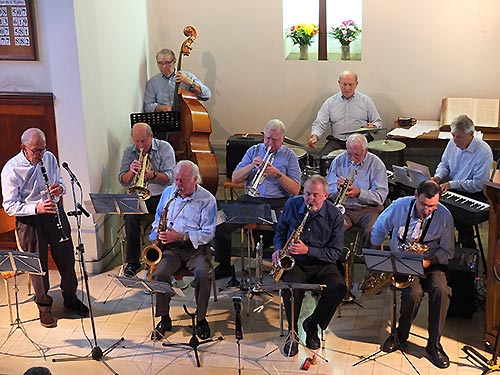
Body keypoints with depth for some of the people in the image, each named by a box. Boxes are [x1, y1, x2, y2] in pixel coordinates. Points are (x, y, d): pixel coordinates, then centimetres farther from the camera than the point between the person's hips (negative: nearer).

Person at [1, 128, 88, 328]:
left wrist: (60, 188, -12)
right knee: (38, 264, 5)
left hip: (55, 213, 5)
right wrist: (36, 208, -29)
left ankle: (70, 298, 34)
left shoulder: (49, 158, -1)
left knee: (67, 257, 13)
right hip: (30, 220, -4)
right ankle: (44, 306, 26)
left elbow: (60, 182, 13)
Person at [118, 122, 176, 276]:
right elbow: (122, 181, 3)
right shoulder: (129, 152, 7)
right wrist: (131, 172, -20)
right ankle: (133, 261, -17)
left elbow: (169, 177, -12)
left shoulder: (164, 148, -3)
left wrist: (152, 175, -31)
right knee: (130, 217, -28)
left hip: (162, 195, -2)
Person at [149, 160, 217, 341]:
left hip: (196, 247, -3)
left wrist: (181, 236, -19)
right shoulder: (168, 192, 11)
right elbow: (158, 218, 23)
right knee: (160, 273, -26)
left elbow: (208, 233, -10)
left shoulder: (207, 199, -4)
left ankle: (201, 319, -9)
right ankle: (164, 319, -8)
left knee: (203, 274, -31)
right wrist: (157, 234, 2)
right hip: (170, 247, 3)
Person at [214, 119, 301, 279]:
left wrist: (278, 174, -14)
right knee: (221, 225, -17)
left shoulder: (290, 156, 7)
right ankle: (224, 266, 2)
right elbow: (235, 179, 8)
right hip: (250, 200, 3)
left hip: (277, 203, -2)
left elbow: (295, 190, -1)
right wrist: (251, 166, -8)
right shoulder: (254, 151, 15)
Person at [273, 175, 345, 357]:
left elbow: (335, 252, -10)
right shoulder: (292, 204, -2)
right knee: (291, 286, -33)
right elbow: (280, 229, 16)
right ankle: (292, 332, -7)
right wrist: (279, 248, -3)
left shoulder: (335, 216, -9)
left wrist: (308, 250, -22)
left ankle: (312, 325, -3)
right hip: (294, 262, 0)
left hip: (321, 265, 0)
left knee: (339, 287, -28)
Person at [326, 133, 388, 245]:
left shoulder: (376, 164, 0)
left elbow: (381, 196, -6)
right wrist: (337, 188, -15)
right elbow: (327, 190, 8)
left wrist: (359, 193, -21)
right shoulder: (338, 161, 8)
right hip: (343, 208, 2)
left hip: (368, 208, -1)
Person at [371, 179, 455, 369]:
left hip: (430, 263, 1)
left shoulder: (444, 216, -11)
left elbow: (447, 251, -4)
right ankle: (401, 335, -2)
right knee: (414, 293, -30)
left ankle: (434, 344, -14)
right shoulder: (399, 206, -10)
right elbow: (379, 229, 7)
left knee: (441, 290, -29)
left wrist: (427, 262, -21)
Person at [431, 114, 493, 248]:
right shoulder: (453, 143, 0)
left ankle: (469, 248, -8)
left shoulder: (483, 151, -19)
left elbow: (478, 184, -19)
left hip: (474, 194, -6)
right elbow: (444, 164, 17)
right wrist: (438, 176, -5)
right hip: (451, 189, 6)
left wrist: (451, 184, -23)